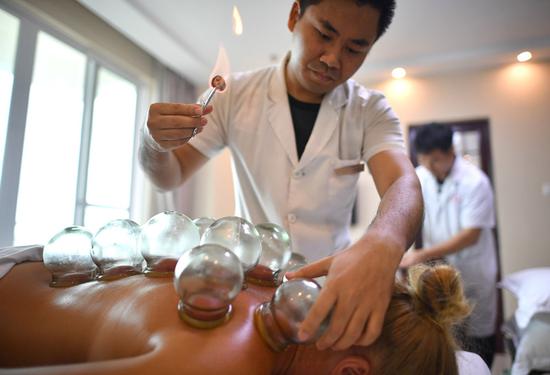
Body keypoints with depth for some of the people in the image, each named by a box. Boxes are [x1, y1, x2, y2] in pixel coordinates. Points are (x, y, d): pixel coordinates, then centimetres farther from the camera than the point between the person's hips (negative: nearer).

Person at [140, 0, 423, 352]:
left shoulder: (372, 112, -5)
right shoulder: (236, 94, -6)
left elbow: (404, 183, -23)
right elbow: (170, 176, -1)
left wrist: (382, 246, -46)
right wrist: (154, 142, -25)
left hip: (332, 282, 1)